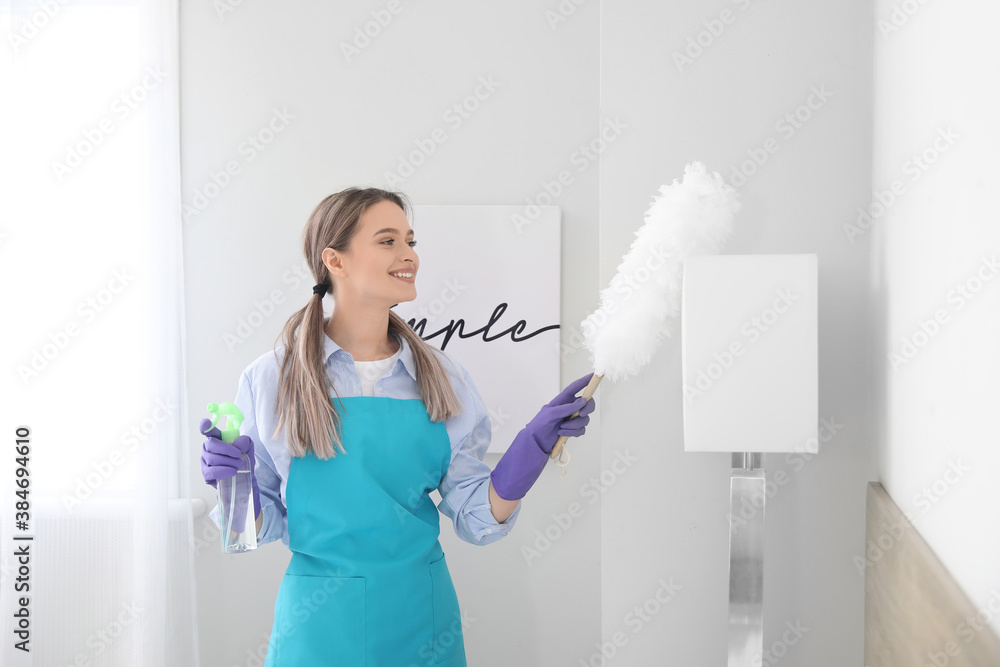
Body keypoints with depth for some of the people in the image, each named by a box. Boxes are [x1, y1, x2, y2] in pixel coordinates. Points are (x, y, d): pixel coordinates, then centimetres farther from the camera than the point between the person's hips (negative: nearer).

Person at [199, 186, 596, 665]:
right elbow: (266, 524, 2)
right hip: (320, 628, -2)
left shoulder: (443, 378, 1)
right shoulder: (270, 380, -5)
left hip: (424, 625, 2)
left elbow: (475, 520, 0)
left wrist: (533, 446, -12)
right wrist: (233, 480, -16)